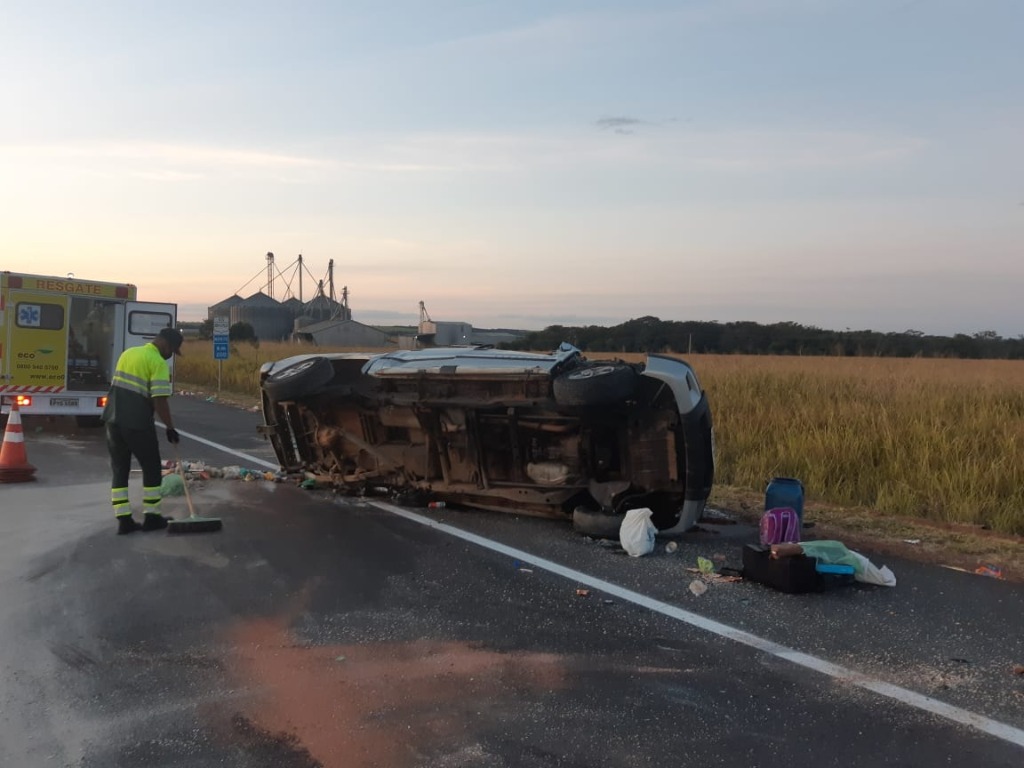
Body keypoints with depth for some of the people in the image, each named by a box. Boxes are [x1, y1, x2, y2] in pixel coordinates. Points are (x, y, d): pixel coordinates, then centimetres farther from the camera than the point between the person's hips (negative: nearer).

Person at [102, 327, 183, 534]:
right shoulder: (158, 362, -11)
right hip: (137, 424, -7)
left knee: (119, 470, 10)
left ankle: (123, 520, 10)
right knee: (152, 469, 8)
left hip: (114, 420, 7)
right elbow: (159, 401, -15)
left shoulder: (128, 353, 14)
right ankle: (151, 517, 14)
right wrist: (170, 428, -7)